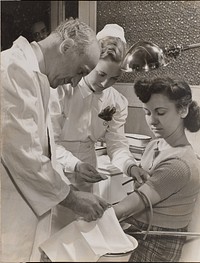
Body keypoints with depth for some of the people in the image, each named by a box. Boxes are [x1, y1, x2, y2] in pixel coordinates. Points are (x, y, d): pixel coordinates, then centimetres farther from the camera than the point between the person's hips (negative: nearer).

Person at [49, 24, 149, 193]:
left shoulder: (118, 103, -1)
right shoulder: (62, 90, -16)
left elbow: (117, 143, -4)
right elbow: (49, 141, -15)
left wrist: (130, 165, -25)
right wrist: (75, 165, -31)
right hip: (55, 173, -3)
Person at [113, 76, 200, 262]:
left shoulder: (179, 164, -25)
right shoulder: (156, 144, 0)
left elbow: (132, 205, -25)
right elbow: (139, 197, 6)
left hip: (156, 245, -6)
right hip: (137, 230, 6)